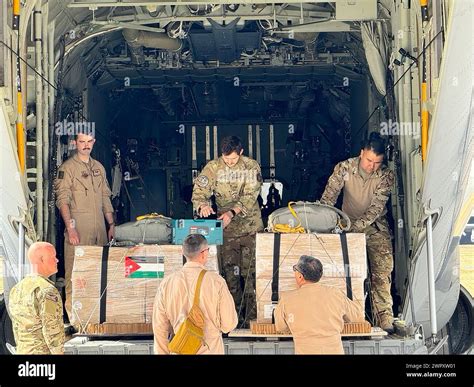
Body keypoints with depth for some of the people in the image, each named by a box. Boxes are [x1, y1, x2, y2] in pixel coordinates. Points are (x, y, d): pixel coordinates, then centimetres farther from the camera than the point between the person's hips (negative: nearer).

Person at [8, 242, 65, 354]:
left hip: (23, 352, 8)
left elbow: (17, 329, 15)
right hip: (45, 352, -8)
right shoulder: (48, 291, -17)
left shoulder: (16, 289, 9)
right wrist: (59, 353, -12)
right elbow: (52, 331, -20)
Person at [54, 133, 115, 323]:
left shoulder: (99, 167, 16)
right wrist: (70, 227, -19)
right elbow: (63, 200, -11)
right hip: (78, 229, -6)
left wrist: (111, 225, 14)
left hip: (99, 229, 6)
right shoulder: (67, 168, -4)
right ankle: (72, 314, -1)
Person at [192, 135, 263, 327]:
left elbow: (250, 196, -13)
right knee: (230, 274, 4)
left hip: (250, 227, -1)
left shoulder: (251, 167, -4)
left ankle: (252, 317, 3)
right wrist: (203, 205, -28)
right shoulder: (212, 168, 0)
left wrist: (232, 212, -28)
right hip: (225, 228, 2)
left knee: (251, 273, -3)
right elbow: (199, 192, -5)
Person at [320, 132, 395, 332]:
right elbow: (328, 197, -14)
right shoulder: (344, 168, -12)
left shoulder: (386, 176, -13)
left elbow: (376, 207, -19)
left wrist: (356, 226, -30)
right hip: (349, 224, 0)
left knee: (382, 270, -9)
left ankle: (384, 318, -7)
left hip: (376, 226, 0)